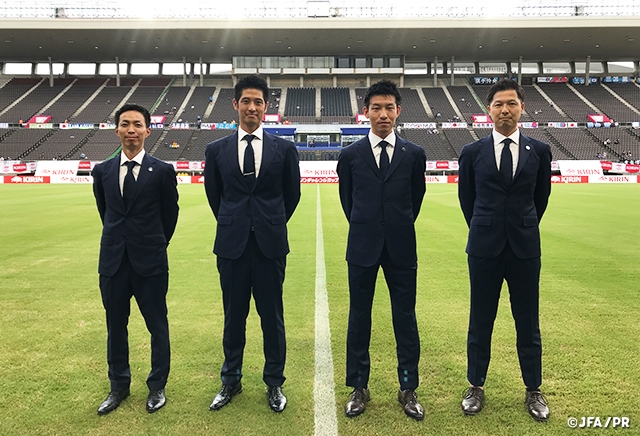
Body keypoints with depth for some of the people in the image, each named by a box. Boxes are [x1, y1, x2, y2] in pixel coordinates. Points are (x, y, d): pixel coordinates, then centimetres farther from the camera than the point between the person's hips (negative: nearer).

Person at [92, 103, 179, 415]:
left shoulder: (163, 171, -7)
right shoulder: (102, 171, 4)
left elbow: (170, 214, 4)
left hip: (150, 262, -3)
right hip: (113, 261, 4)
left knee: (157, 327, 8)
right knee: (115, 326, 15)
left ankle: (157, 387, 26)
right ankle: (119, 386, 33)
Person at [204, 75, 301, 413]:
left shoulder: (284, 149, 1)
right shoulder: (217, 150, 4)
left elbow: (292, 194, 10)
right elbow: (213, 195, 14)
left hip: (270, 245, -1)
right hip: (232, 245, 1)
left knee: (272, 316, 8)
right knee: (233, 316, 12)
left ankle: (274, 383, 25)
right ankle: (231, 381, 30)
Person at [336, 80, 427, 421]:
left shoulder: (414, 155, 2)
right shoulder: (350, 155, 1)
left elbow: (415, 200, 12)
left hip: (401, 248, 0)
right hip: (362, 248, 0)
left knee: (405, 318, 7)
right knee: (359, 317, 8)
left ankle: (408, 389, 23)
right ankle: (359, 387, 23)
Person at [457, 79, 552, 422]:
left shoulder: (539, 151, 2)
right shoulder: (472, 152, 0)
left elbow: (541, 197, 13)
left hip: (525, 249, 1)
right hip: (484, 249, 0)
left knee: (528, 322, 10)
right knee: (480, 321, 8)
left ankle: (533, 390, 27)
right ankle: (476, 387, 24)